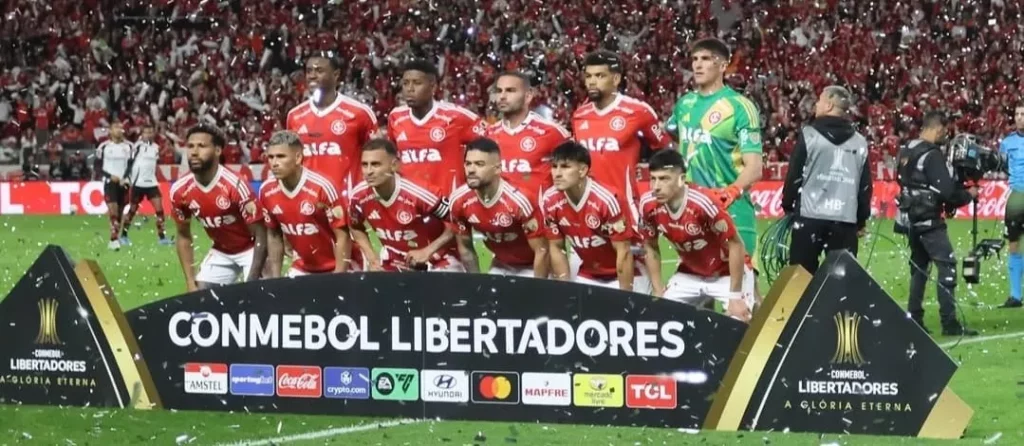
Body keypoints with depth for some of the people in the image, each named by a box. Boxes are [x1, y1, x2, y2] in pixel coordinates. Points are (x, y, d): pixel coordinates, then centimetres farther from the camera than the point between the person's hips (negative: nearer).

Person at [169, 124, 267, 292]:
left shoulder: (235, 185, -29)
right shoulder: (180, 191, -13)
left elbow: (260, 235, -24)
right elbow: (183, 237, 3)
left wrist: (251, 283, -28)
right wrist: (190, 282, -4)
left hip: (250, 250, -5)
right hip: (221, 252, 5)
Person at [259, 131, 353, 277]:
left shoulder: (322, 187, -23)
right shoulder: (267, 192, -7)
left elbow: (342, 237, -18)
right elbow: (274, 235, 7)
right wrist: (275, 279, 3)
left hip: (335, 269, -5)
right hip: (302, 270, 5)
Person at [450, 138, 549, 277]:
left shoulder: (518, 200, -33)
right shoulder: (459, 201, -17)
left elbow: (542, 251, -24)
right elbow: (465, 247, 0)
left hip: (531, 268, -5)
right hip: (500, 266, 5)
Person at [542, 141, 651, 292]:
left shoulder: (606, 199, -27)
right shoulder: (550, 202, -12)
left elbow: (623, 252, -22)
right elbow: (556, 248, 0)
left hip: (625, 276, -5)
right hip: (588, 276, 5)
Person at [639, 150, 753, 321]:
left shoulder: (703, 204, -34)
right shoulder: (649, 206, -17)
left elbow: (735, 246, -25)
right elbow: (651, 248, 2)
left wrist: (735, 296, -23)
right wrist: (658, 291, -2)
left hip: (727, 273, -5)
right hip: (689, 274, 5)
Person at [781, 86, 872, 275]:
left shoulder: (809, 135, -3)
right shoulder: (860, 142, 8)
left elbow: (794, 175, -1)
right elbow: (865, 186, 10)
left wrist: (788, 205, 13)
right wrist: (861, 220, 20)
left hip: (810, 217, -2)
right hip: (845, 221, 3)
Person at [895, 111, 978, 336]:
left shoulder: (907, 151, 9)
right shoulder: (932, 155, -17)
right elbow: (946, 191, -22)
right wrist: (968, 194, -2)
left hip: (912, 218, 9)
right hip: (929, 219, -9)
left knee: (919, 267, 16)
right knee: (947, 266, -8)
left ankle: (914, 319, 16)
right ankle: (949, 322, -13)